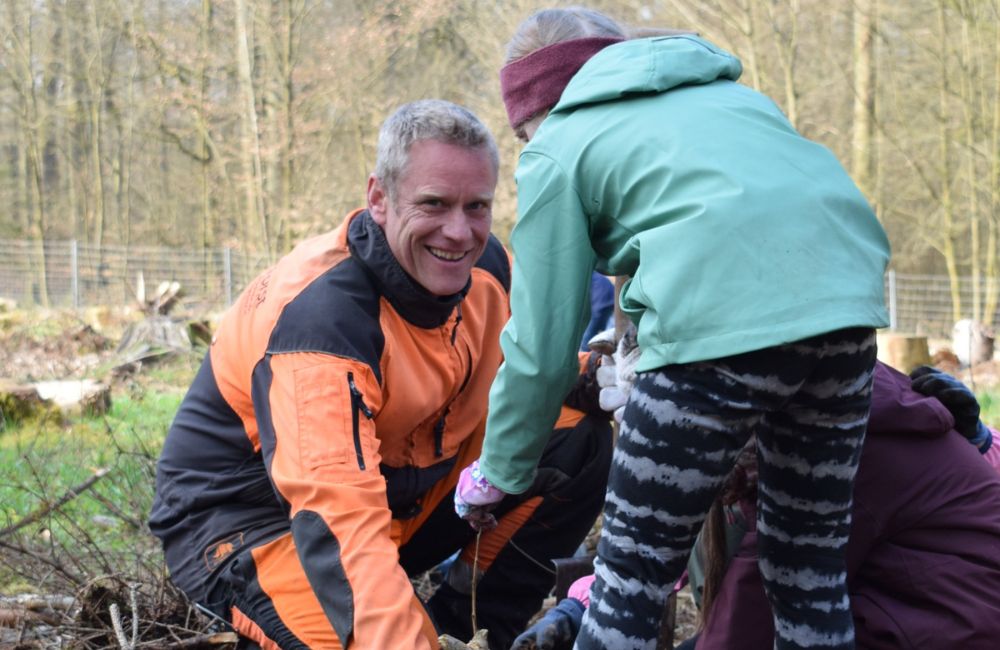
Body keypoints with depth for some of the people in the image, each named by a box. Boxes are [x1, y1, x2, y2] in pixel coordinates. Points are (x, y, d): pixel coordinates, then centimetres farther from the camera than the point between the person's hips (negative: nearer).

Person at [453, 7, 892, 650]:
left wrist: (498, 474, 24)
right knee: (813, 560, 19)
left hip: (723, 322, -6)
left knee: (634, 571, 6)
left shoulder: (557, 148, 15)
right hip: (849, 290, 7)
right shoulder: (726, 91, 33)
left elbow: (543, 347, 11)